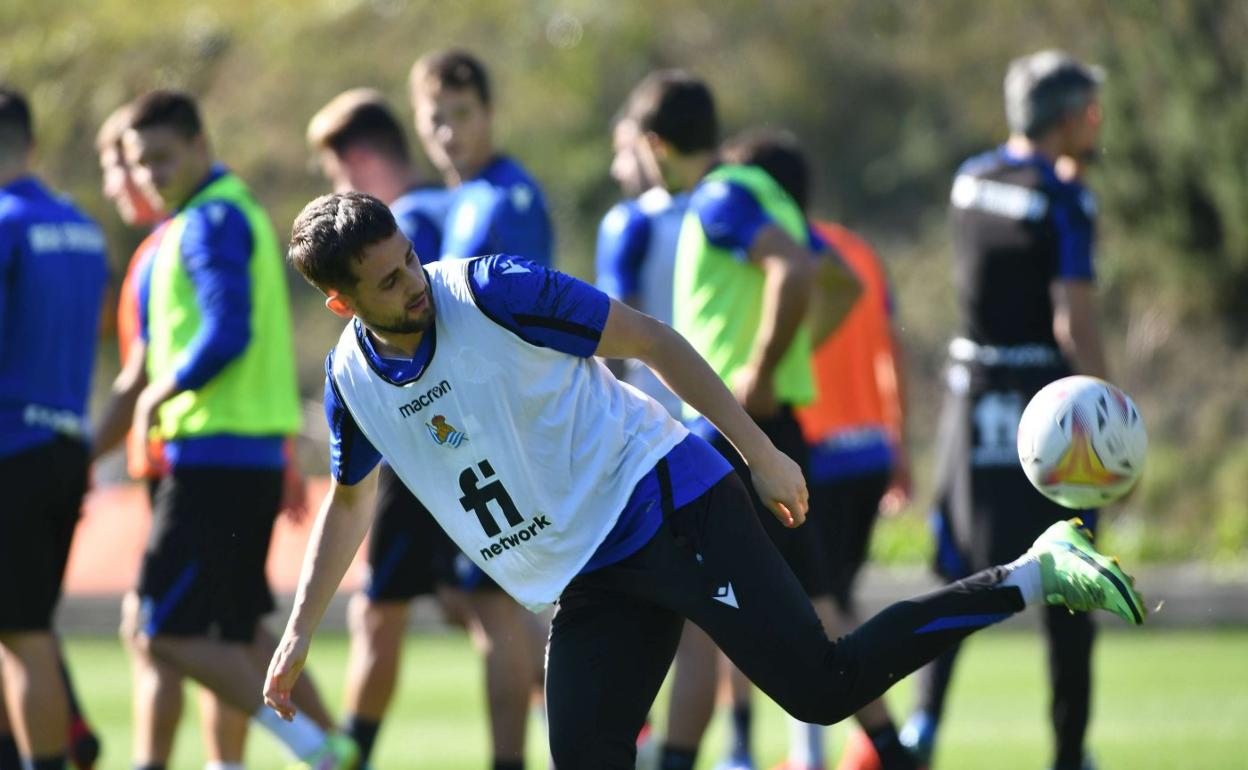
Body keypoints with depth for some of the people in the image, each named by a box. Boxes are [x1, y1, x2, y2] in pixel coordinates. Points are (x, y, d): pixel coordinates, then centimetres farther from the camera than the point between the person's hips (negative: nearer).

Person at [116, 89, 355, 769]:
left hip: (215, 452, -10)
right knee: (234, 635, 13)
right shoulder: (237, 210, 18)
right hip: (253, 454, 10)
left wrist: (159, 394, -10)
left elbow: (227, 334, -23)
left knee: (168, 633, -10)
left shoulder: (210, 222, -12)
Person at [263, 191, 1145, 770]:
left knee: (822, 684, -19)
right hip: (588, 580, 6)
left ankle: (1037, 575, -12)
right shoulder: (353, 380, 2)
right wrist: (299, 633, 19)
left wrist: (761, 452, -7)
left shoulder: (491, 291, -14)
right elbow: (349, 502, 23)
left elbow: (651, 340, -7)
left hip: (659, 502, -6)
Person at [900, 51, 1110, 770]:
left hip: (976, 392, 5)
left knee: (963, 567, 11)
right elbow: (1076, 320, -18)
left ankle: (928, 712, -8)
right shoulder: (1063, 200, -13)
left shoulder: (970, 181, 6)